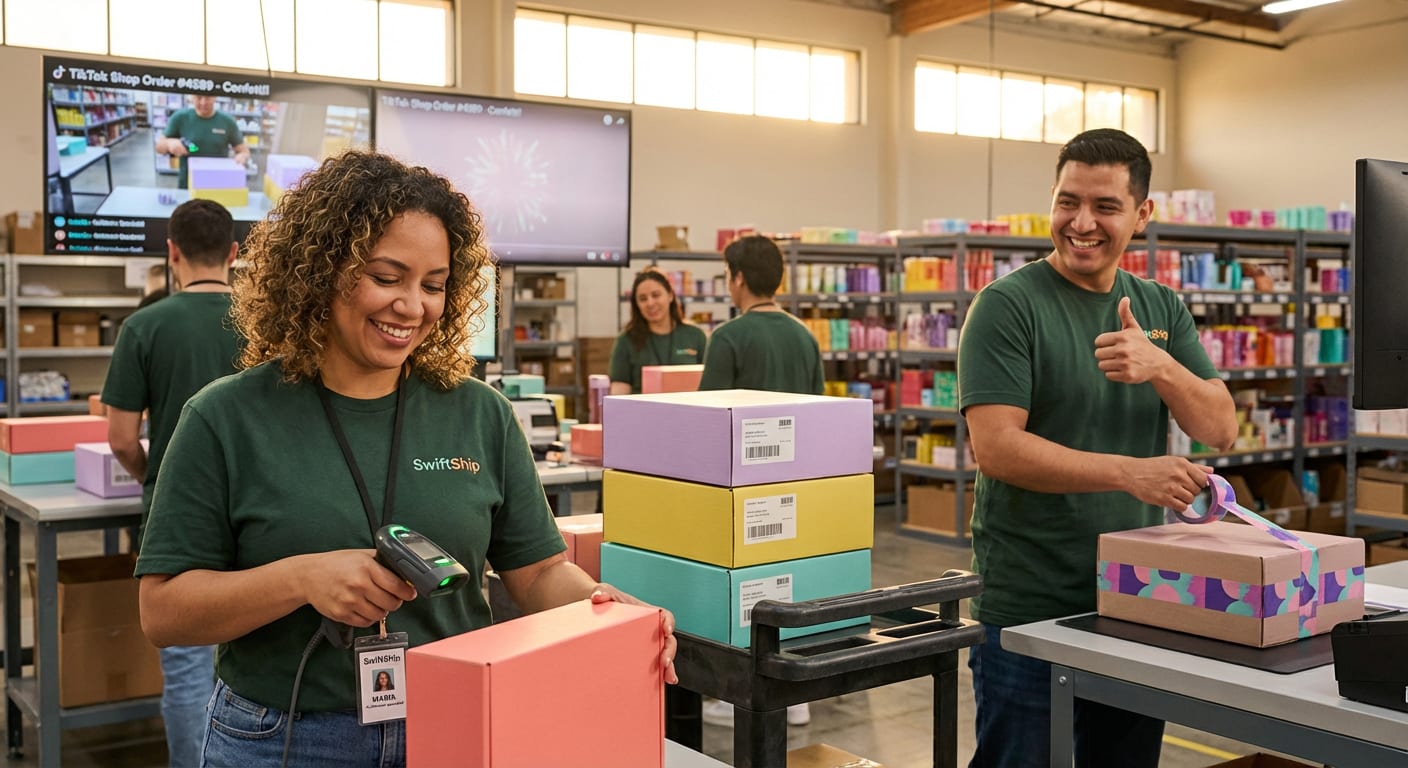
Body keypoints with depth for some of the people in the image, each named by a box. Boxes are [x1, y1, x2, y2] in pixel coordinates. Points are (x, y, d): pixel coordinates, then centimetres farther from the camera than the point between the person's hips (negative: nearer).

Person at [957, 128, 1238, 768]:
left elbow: (1220, 430, 2)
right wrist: (1130, 473, -28)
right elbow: (996, 447, -19)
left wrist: (1159, 366, -18)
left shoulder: (1163, 310, 10)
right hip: (1028, 611, -6)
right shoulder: (1008, 306, -9)